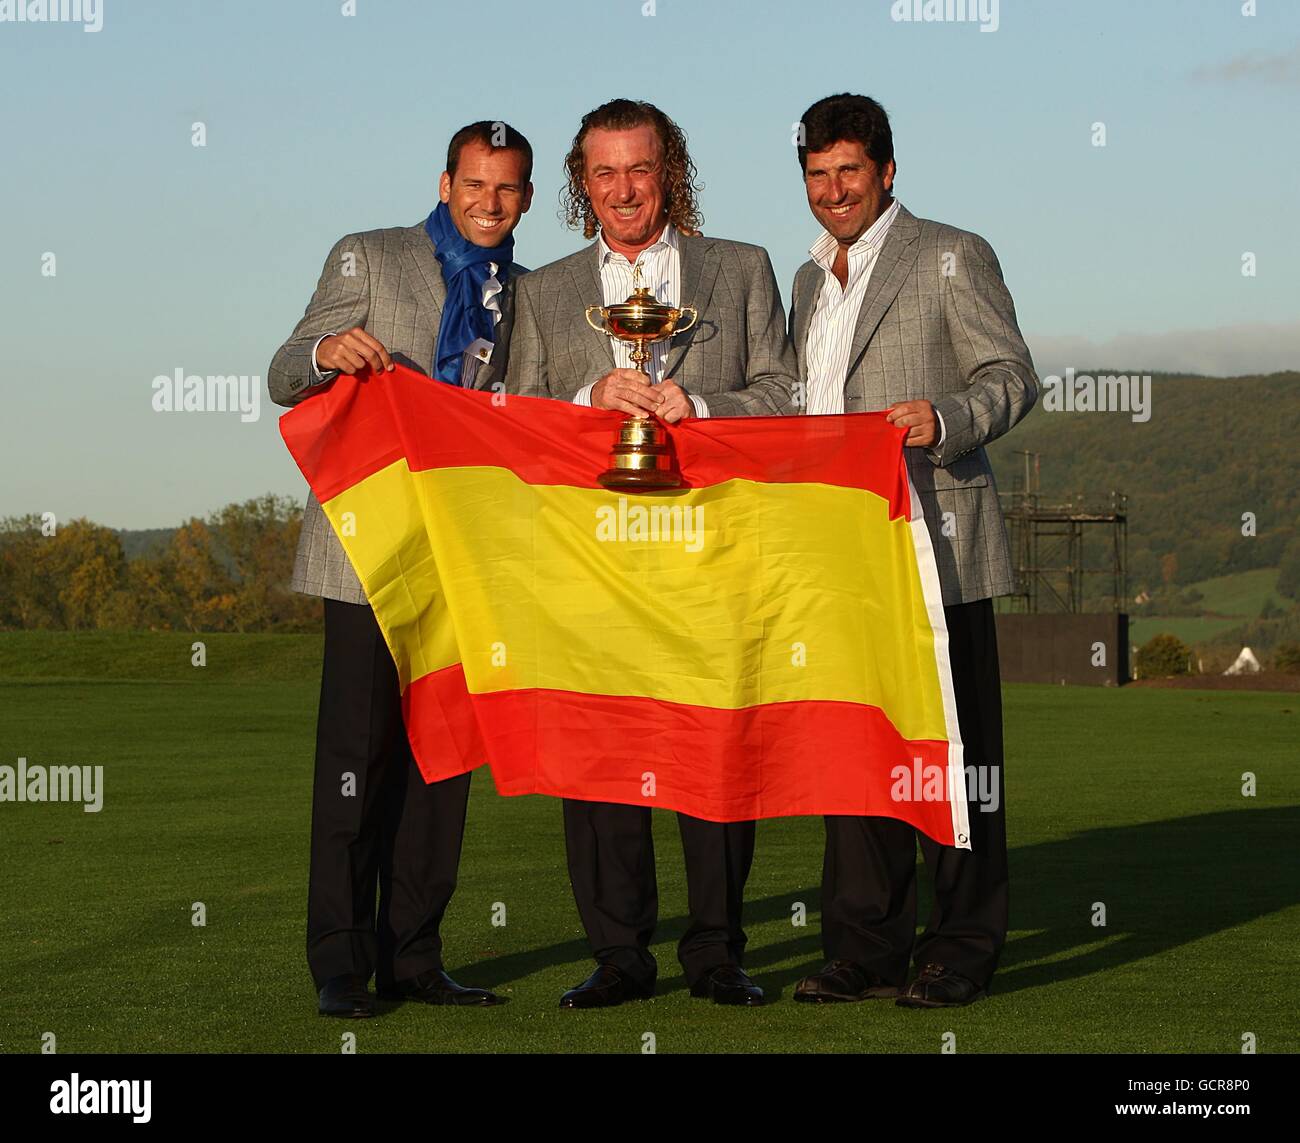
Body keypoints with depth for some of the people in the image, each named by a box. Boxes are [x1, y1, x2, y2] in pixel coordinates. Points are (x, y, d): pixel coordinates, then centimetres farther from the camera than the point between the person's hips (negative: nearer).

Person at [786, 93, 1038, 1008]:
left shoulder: (951, 257, 0)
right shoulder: (812, 280, 21)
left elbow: (1013, 377, -5)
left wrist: (945, 418, -24)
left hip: (934, 547, -6)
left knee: (951, 751, -4)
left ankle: (963, 950, 2)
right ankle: (868, 950, 11)